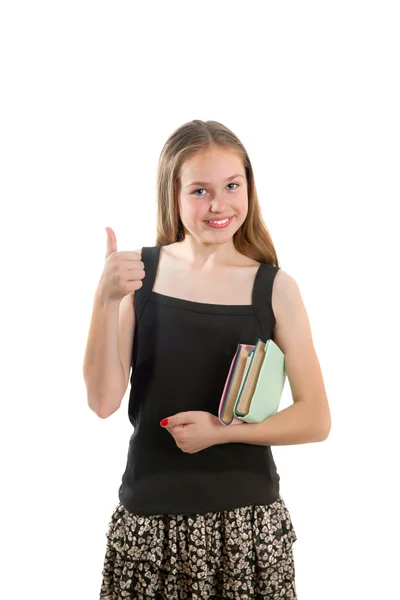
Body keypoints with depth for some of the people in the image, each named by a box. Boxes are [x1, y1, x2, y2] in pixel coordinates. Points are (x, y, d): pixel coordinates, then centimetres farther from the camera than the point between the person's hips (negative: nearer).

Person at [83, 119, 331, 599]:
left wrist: (223, 429, -14)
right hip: (149, 518, 1)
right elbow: (103, 402, -7)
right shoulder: (138, 272, -2)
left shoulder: (275, 288, -3)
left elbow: (316, 420, -2)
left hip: (248, 520, 0)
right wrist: (106, 300, -18)